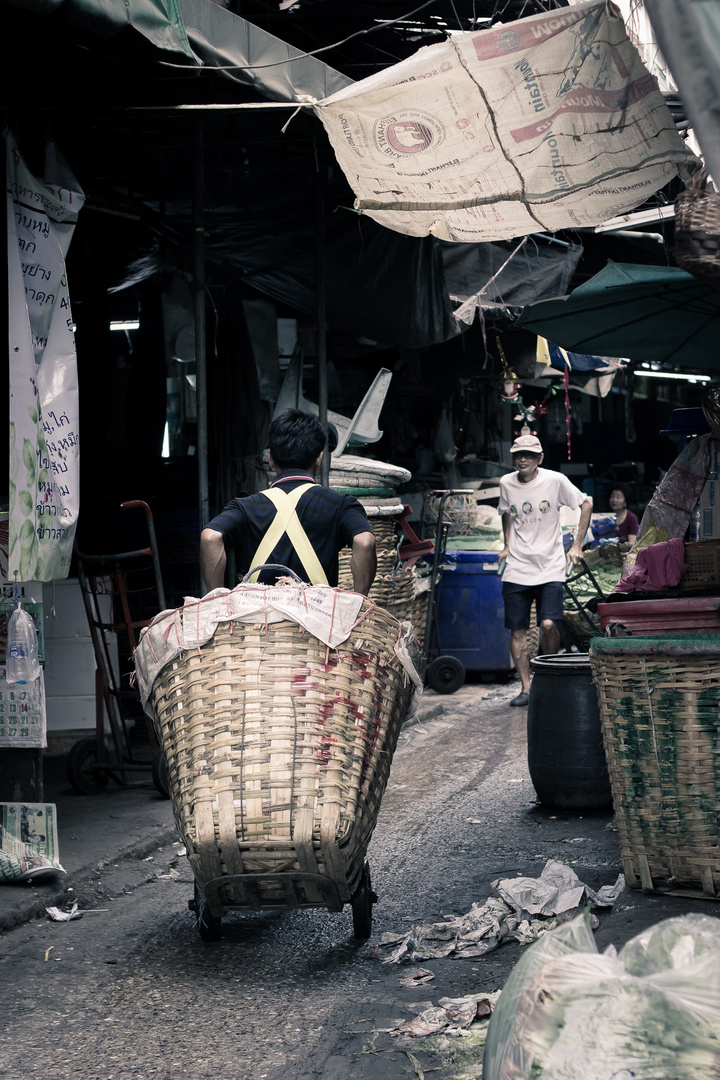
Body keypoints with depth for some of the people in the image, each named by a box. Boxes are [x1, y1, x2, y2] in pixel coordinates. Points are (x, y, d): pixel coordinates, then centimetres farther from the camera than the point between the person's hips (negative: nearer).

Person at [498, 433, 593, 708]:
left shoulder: (555, 481, -8)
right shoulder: (506, 483, 4)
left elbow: (586, 504, 2)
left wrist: (577, 546, -1)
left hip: (550, 567, -3)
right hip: (516, 569, 3)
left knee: (549, 624, -15)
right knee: (517, 630, 1)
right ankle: (526, 688, 10)